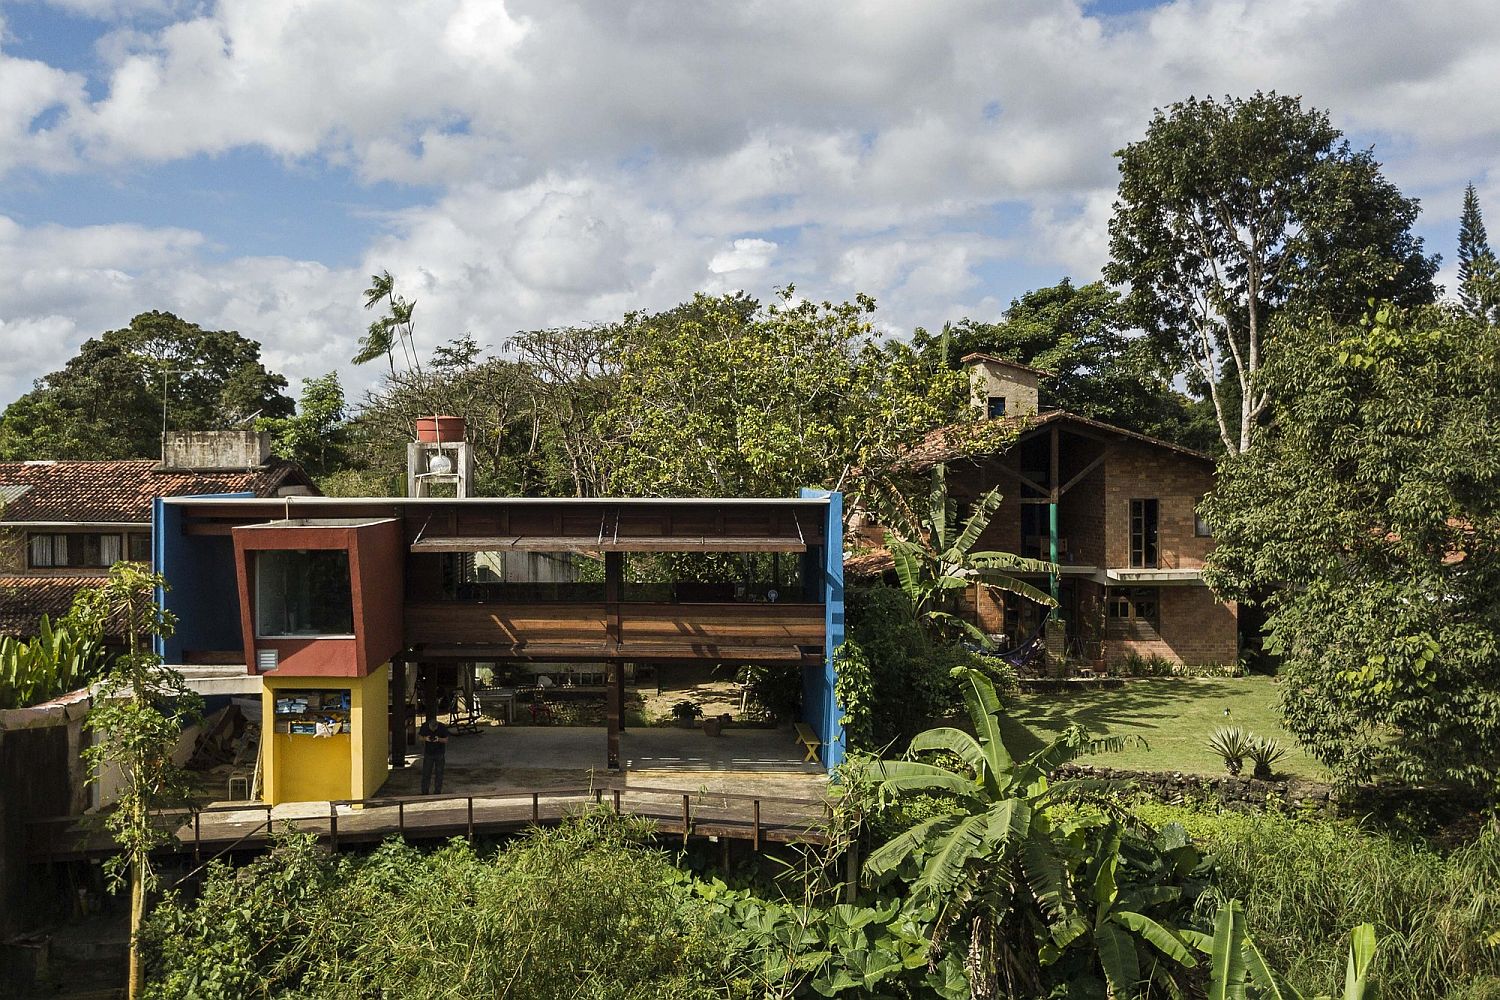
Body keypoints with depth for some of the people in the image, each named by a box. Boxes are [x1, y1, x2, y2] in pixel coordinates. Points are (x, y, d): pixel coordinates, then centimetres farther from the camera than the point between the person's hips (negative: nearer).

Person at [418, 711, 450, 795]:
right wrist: (425, 738, -22)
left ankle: (437, 792, 14)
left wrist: (439, 739, -29)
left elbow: (446, 740, -9)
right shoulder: (424, 726, -11)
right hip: (428, 753, 1)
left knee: (438, 774, 4)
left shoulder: (442, 727, -15)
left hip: (440, 754, -1)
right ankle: (424, 792, 11)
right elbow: (419, 737, 0)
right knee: (426, 773, 2)